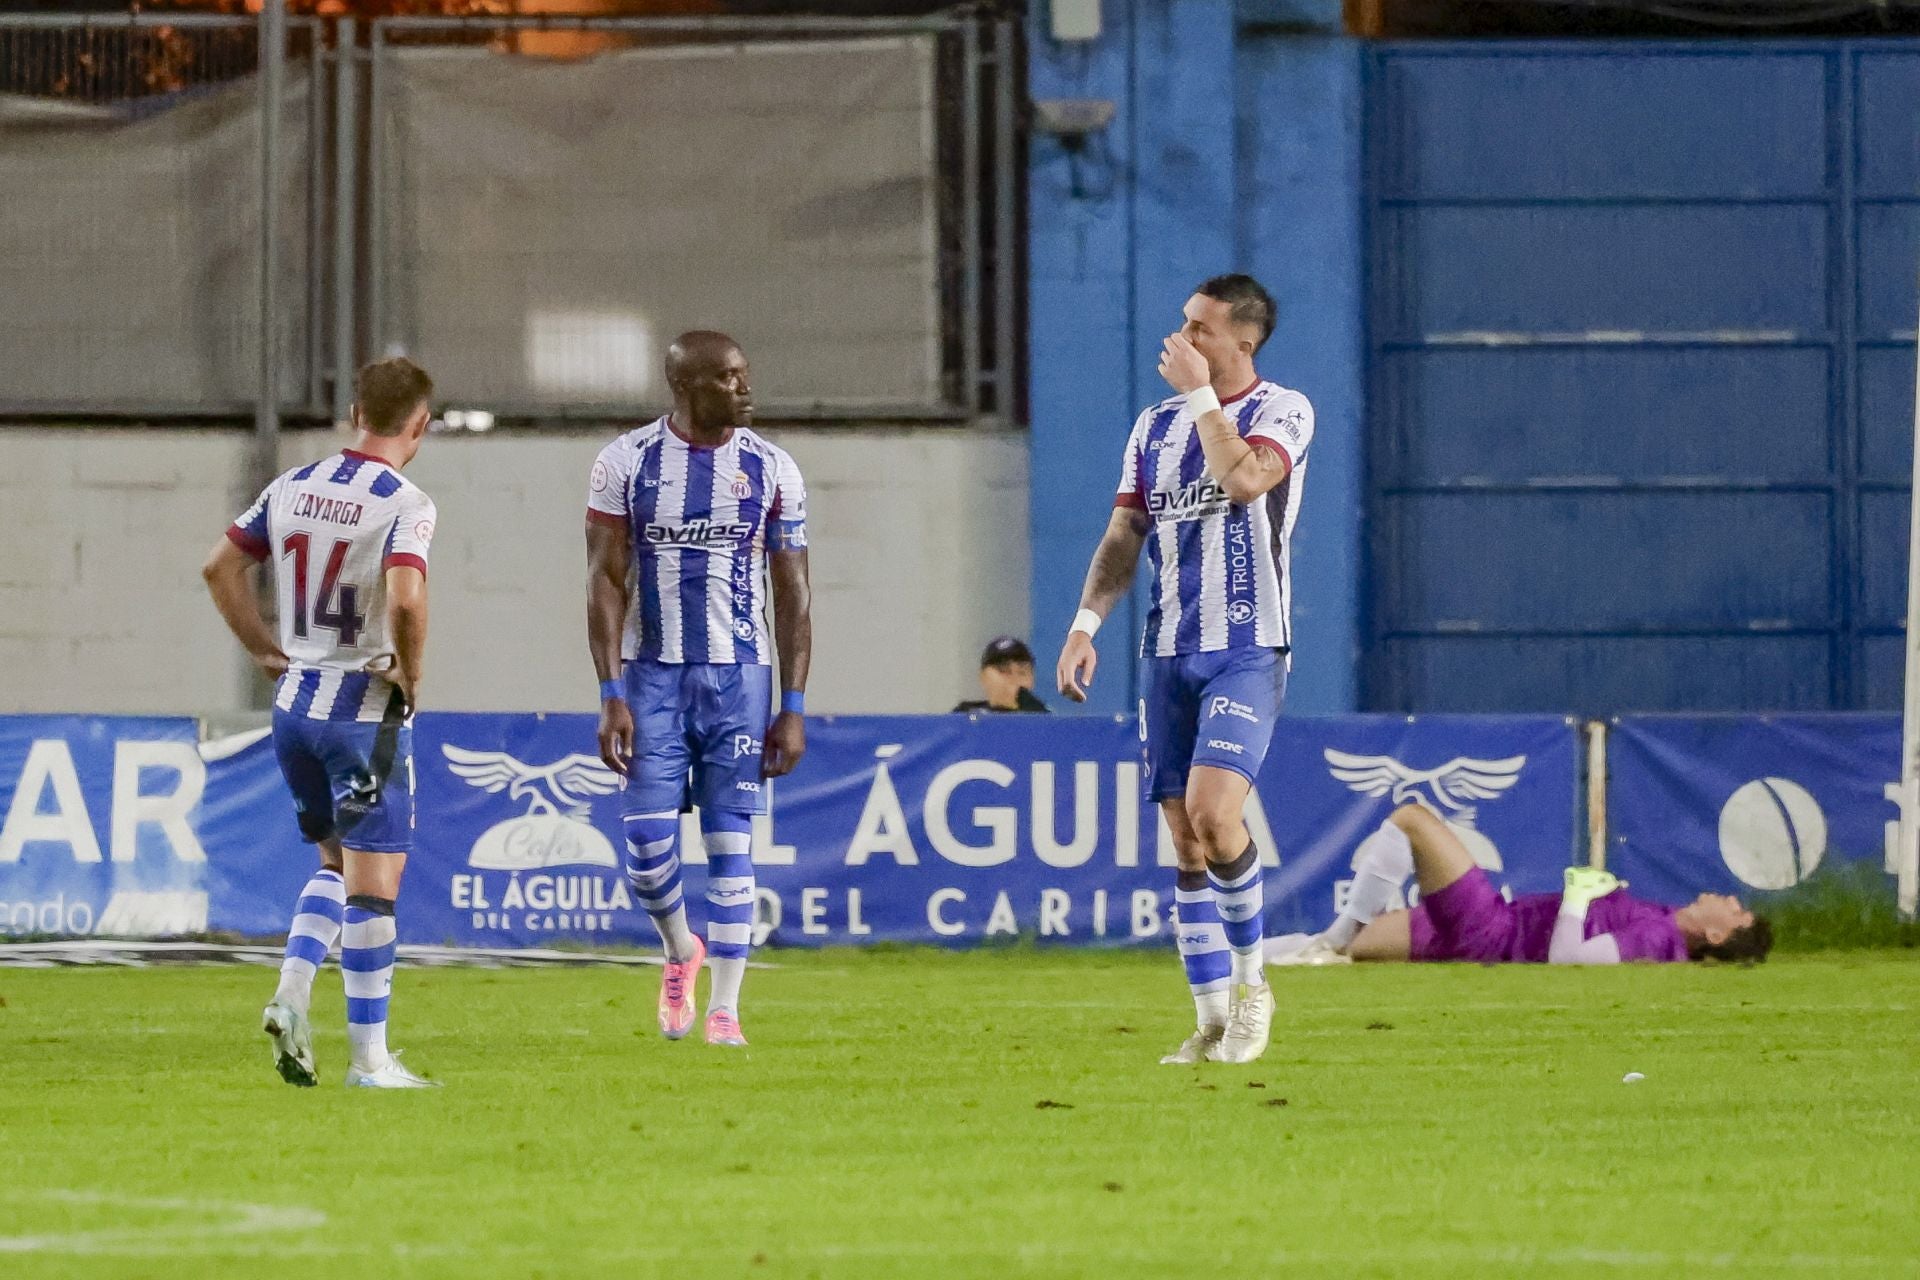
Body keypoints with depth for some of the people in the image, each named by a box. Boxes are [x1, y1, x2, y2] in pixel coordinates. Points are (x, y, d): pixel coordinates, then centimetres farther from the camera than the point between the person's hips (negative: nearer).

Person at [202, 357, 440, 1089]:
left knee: (337, 862, 21)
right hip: (366, 707, -7)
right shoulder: (405, 505, -14)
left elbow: (221, 567, 11)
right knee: (374, 878, -1)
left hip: (295, 700, 7)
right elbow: (405, 596, -29)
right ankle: (369, 1054, 1)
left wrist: (265, 651, 15)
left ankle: (292, 991, 1)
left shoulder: (293, 488, 6)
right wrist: (409, 674, -13)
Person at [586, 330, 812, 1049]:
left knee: (730, 842, -2)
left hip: (738, 674, 0)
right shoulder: (627, 463, -1)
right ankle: (680, 950, 24)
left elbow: (792, 595, 4)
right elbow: (606, 583, -1)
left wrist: (793, 709, -1)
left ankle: (724, 1009, 4)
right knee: (647, 839, -6)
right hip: (651, 672, 0)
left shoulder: (771, 470, 2)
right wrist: (612, 695, -9)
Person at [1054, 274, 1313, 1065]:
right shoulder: (1156, 426, 14)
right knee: (1185, 842, 2)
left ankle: (1250, 980, -3)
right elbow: (1124, 537, 16)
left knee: (1212, 810, -22)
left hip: (1247, 650, -6)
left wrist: (1200, 393, -12)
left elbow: (1244, 477, -22)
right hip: (1168, 651, 6)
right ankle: (1212, 1020, 7)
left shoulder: (1282, 412, -2)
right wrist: (1086, 623, 4)